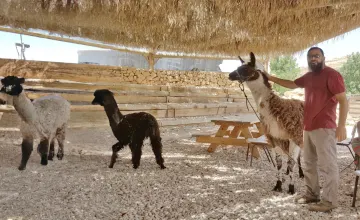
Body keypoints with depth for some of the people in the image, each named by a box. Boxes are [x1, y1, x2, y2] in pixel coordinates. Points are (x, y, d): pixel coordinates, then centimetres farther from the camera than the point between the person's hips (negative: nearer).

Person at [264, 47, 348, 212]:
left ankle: (329, 201, 1)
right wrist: (271, 78, 27)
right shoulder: (308, 77, 15)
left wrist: (341, 125, -21)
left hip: (324, 128, -9)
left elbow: (343, 100, -14)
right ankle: (312, 194, 26)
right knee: (308, 164, 15)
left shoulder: (332, 74, -10)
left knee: (327, 165, -4)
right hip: (308, 128, 9)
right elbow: (291, 84, 31)